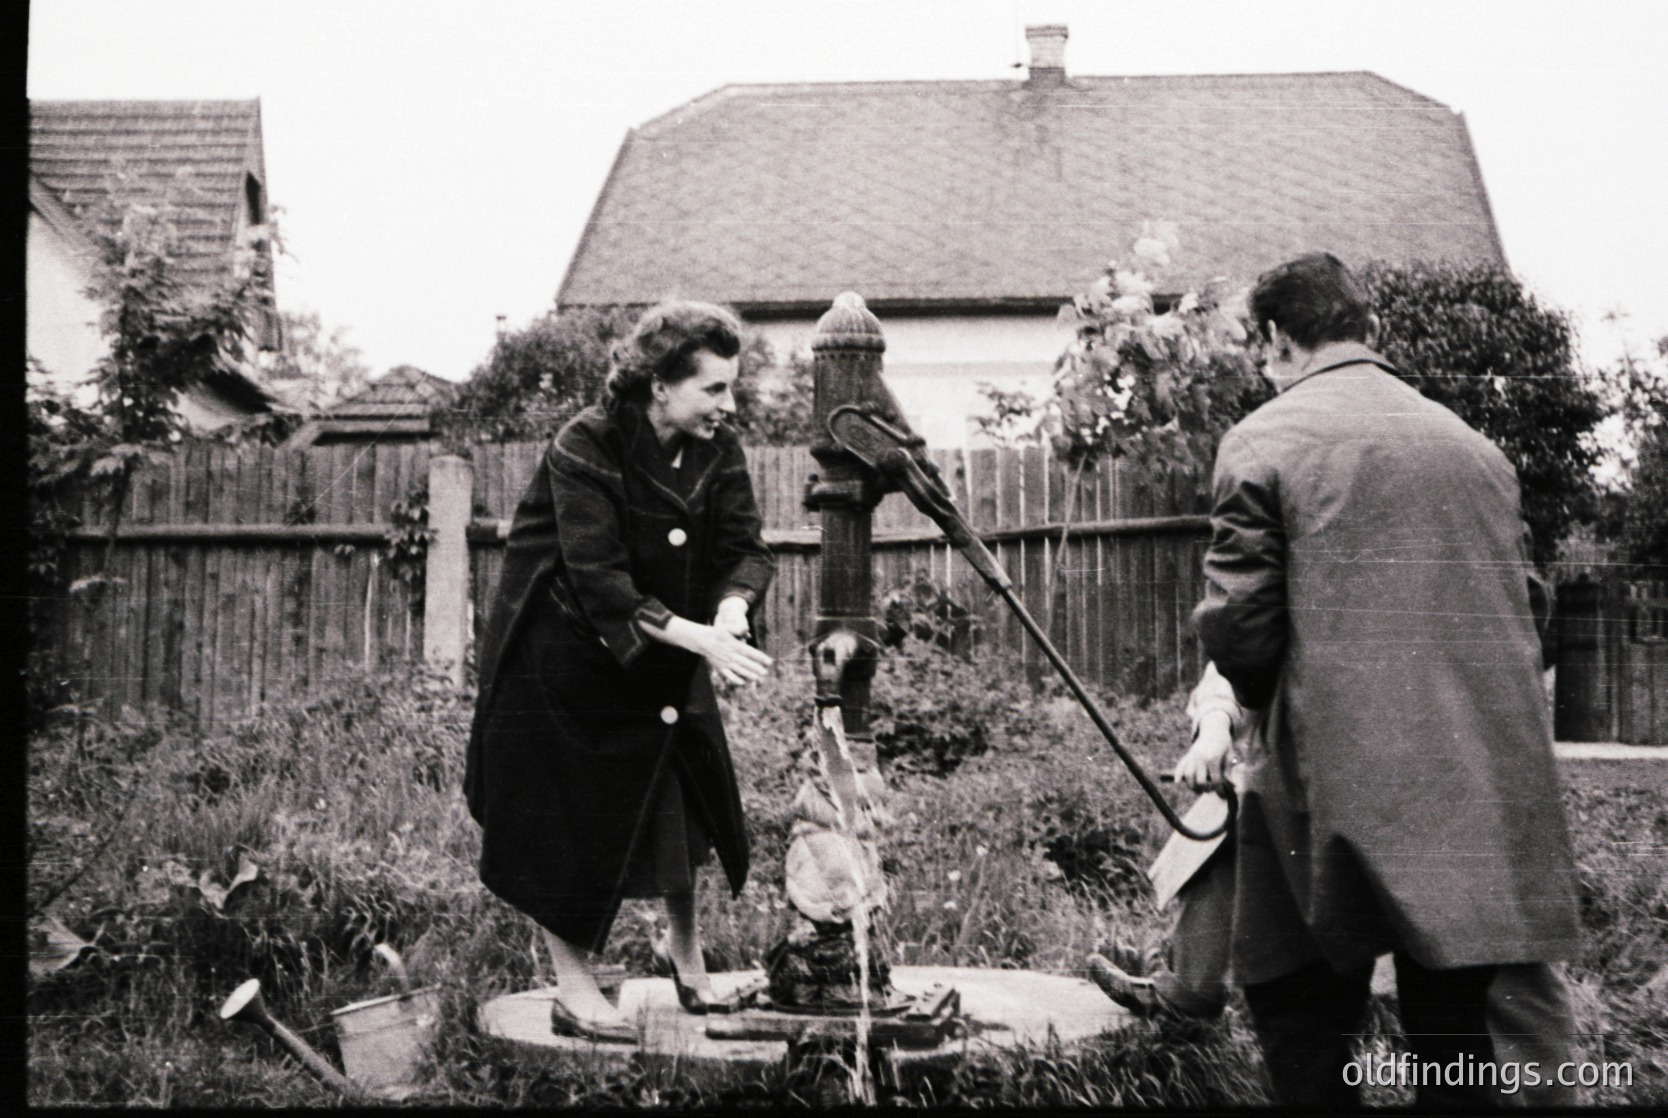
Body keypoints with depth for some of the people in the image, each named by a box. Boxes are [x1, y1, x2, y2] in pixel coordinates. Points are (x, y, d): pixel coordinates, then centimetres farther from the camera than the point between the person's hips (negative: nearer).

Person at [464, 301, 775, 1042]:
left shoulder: (717, 452, -5)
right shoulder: (585, 448, -25)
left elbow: (745, 547, -9)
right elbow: (599, 581, -31)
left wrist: (731, 610, -32)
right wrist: (701, 639, -39)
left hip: (663, 657, 6)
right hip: (564, 656, -6)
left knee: (683, 796, 8)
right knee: (567, 818, 0)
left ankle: (686, 945, 31)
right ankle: (573, 989, 11)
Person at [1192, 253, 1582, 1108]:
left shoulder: (1265, 442, -3)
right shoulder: (1472, 445, 14)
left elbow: (1236, 623, -8)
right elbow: (1528, 609, 17)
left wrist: (1270, 702, 12)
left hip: (1343, 781, -5)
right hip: (1488, 780, 5)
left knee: (1300, 1014, 7)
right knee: (1456, 1024, 10)